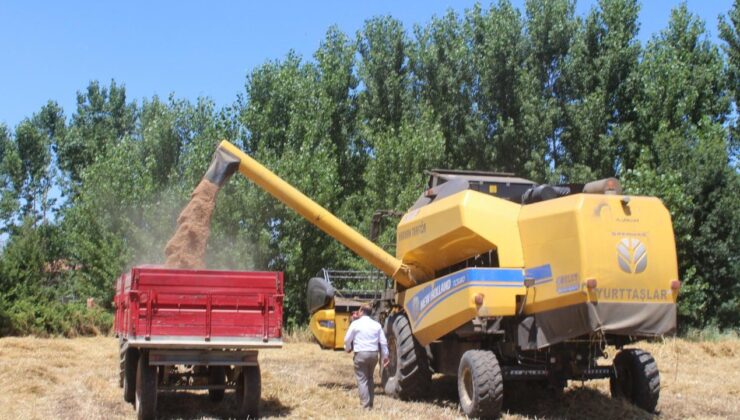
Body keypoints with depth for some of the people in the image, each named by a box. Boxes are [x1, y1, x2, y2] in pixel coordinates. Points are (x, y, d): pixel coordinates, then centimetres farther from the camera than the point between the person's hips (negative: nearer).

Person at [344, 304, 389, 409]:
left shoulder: (355, 323, -3)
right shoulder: (376, 325, 8)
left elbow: (347, 339, 1)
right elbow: (383, 342, 6)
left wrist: (348, 349, 21)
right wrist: (385, 356, 14)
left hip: (360, 353, -4)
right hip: (374, 353, 4)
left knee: (362, 379, 0)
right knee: (370, 378, 20)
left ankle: (366, 405, -6)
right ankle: (370, 403, 23)